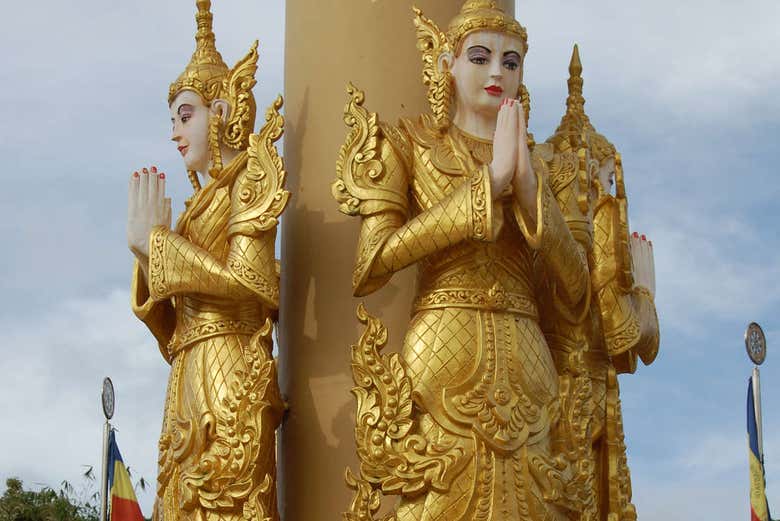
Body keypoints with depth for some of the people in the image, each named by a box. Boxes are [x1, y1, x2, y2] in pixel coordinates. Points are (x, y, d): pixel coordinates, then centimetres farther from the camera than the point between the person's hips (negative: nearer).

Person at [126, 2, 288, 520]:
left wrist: (156, 239, -4)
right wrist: (146, 250, 7)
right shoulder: (205, 200, 25)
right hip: (191, 384, 8)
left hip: (229, 377, -8)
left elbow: (248, 280, -12)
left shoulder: (249, 175, 5)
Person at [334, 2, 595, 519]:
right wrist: (489, 183, -10)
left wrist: (528, 185, -6)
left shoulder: (532, 165, 18)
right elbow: (372, 261, -10)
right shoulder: (409, 144, 8)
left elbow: (576, 291, 5)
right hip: (443, 356, -3)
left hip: (526, 364, 4)